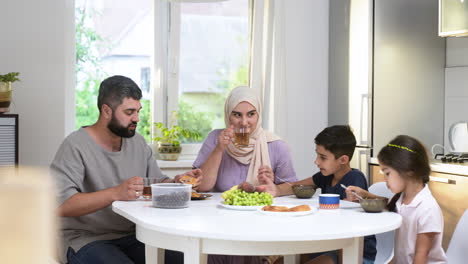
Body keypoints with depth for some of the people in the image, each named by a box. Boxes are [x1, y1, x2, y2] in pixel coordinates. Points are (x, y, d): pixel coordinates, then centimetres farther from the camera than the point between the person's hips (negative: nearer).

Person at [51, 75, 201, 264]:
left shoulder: (138, 142, 12)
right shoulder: (76, 146, -11)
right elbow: (61, 205, -22)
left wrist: (177, 182, -4)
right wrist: (115, 193, -33)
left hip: (131, 236, 6)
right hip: (87, 240, -6)